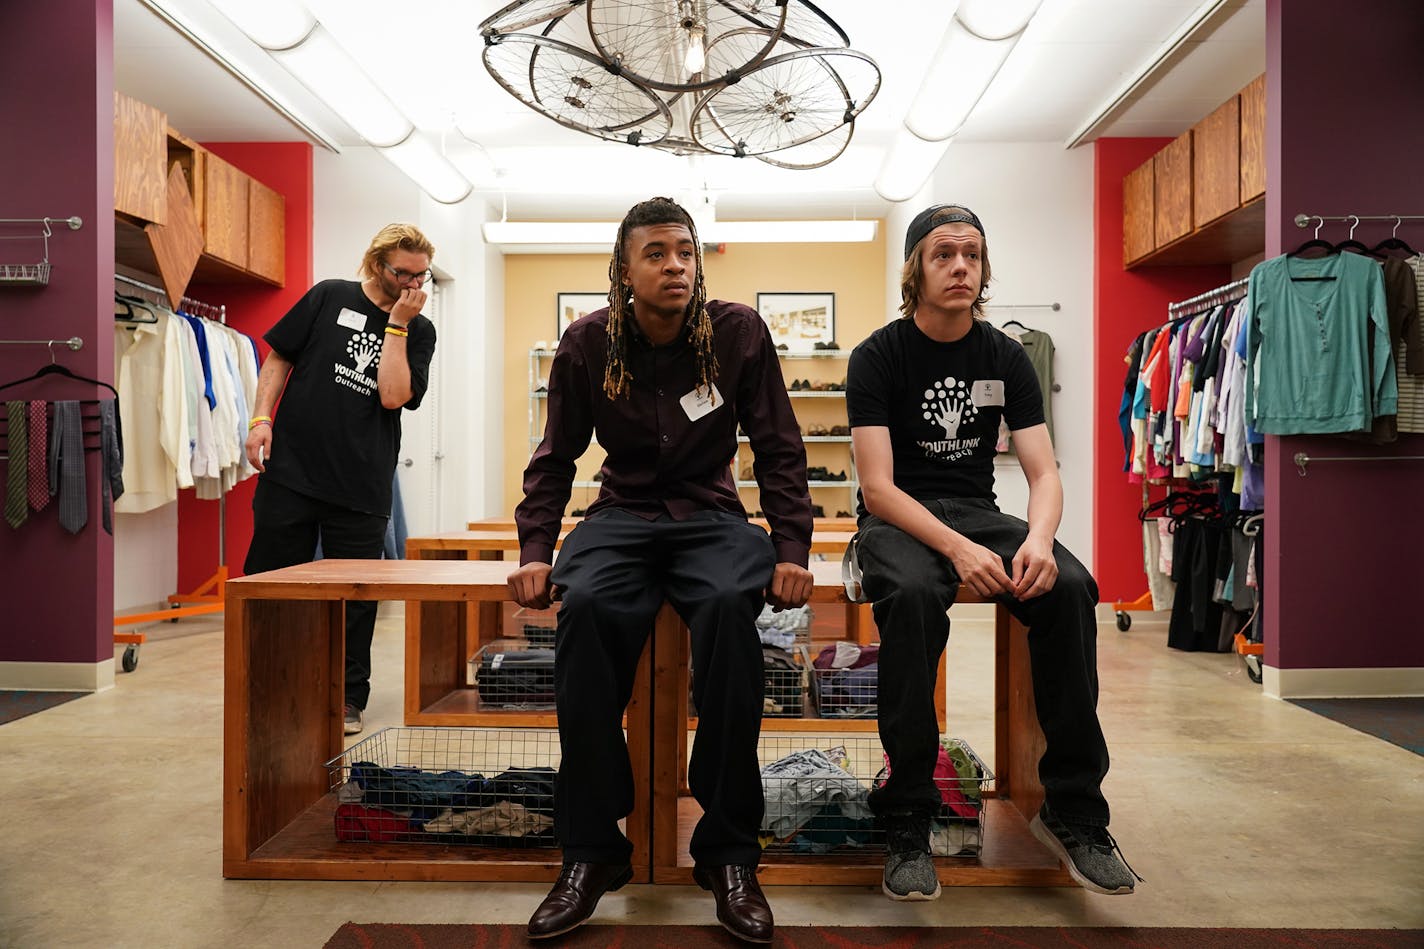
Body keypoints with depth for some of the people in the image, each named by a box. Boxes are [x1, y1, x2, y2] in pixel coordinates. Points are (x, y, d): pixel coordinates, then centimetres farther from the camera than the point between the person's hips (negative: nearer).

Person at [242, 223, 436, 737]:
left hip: (361, 485, 0)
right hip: (290, 470, 0)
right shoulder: (331, 297, 5)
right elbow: (279, 356, 8)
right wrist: (262, 417, -3)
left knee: (355, 597, 5)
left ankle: (348, 699, 20)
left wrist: (397, 324, -10)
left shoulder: (418, 331, 5)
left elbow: (393, 395, -10)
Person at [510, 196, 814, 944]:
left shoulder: (740, 332, -3)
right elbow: (555, 458, 6)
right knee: (586, 608, -33)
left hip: (711, 514, -1)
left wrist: (791, 551, -12)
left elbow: (780, 451, 0)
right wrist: (535, 551, -7)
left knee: (728, 607, -35)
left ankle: (729, 853, -21)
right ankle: (591, 849, -19)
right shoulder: (586, 343, 0)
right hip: (622, 513, 1)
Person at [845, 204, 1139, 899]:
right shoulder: (878, 356, -4)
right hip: (896, 522, -3)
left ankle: (1073, 812, -13)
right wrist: (957, 550, -28)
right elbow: (878, 487, -13)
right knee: (913, 596, -37)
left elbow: (1043, 473, 1)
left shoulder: (1006, 358, 8)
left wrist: (1039, 538, -22)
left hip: (977, 513, 4)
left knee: (1070, 588, -26)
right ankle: (907, 824, -25)